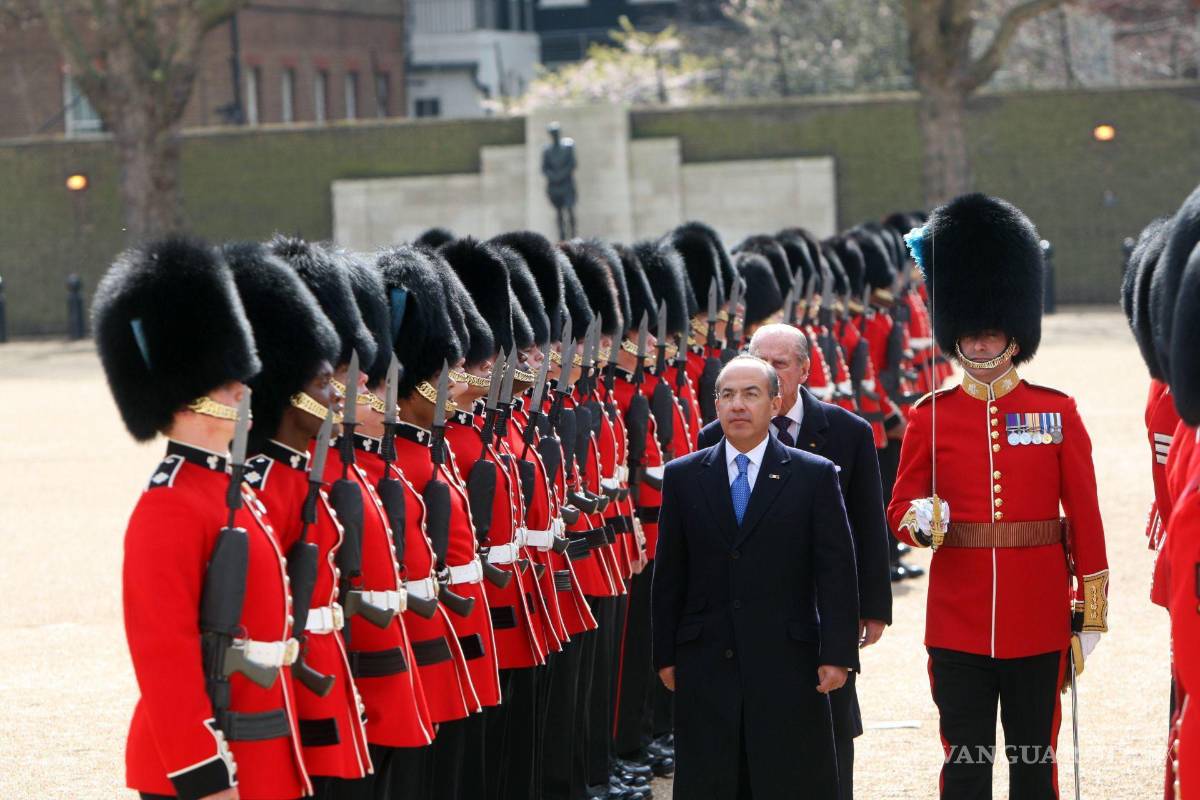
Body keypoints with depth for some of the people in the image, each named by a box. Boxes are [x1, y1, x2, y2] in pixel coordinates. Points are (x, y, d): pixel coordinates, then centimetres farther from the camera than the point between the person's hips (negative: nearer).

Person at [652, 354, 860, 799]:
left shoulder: (815, 476, 2)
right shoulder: (683, 477, 8)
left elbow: (837, 573, -1)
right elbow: (669, 575, 9)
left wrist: (837, 654, -7)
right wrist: (665, 655, 6)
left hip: (787, 665, -2)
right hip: (706, 667, 2)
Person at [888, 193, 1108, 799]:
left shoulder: (1057, 413, 2)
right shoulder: (929, 417, 3)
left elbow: (1085, 516, 3)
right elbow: (900, 508, 6)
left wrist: (1090, 608, 1)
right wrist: (919, 521, -18)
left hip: (1039, 618, 0)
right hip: (958, 619, 0)